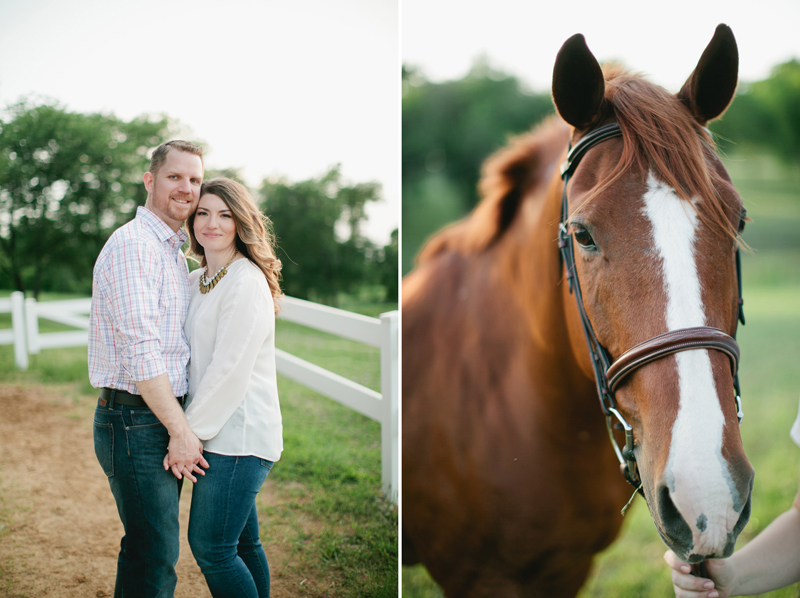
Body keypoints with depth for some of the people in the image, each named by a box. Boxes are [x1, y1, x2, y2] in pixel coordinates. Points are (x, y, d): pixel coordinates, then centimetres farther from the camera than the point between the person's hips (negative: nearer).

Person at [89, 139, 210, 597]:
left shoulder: (174, 251, 19)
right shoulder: (133, 244, -13)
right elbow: (139, 349, -20)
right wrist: (181, 431, -18)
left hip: (163, 418, 10)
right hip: (137, 421, -10)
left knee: (148, 549, 18)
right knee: (156, 559, -6)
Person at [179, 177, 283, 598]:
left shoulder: (246, 283, -14)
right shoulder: (196, 282, 13)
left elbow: (230, 371, -18)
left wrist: (190, 432, -14)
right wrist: (188, 428, 9)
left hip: (240, 433, -8)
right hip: (220, 433, 8)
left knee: (210, 547, -5)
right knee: (242, 543, 15)